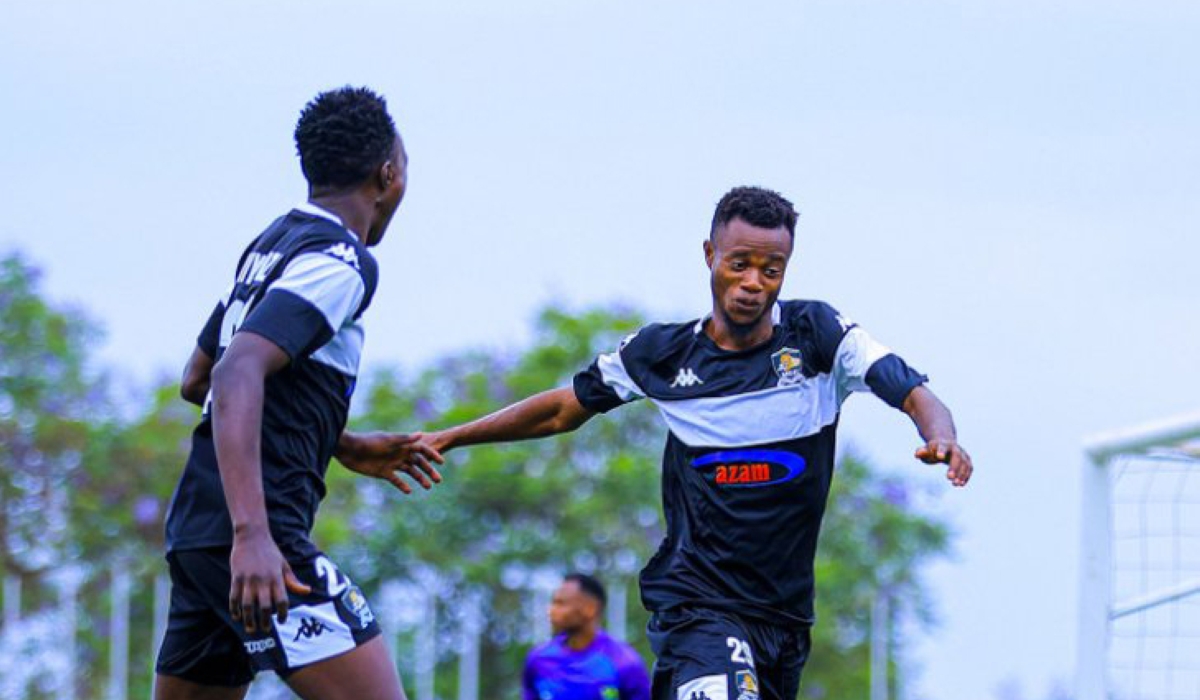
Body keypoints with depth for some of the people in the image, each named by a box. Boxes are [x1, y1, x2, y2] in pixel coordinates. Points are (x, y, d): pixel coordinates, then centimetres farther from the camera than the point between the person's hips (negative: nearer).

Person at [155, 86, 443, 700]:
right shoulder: (341, 262, -9)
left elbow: (196, 381, 29)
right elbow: (237, 375, -23)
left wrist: (344, 448, 30)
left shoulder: (270, 246, 19)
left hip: (196, 528, 10)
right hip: (251, 527, -10)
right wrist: (252, 533, -33)